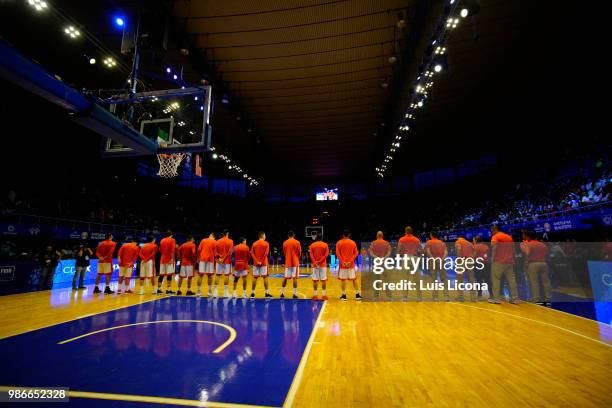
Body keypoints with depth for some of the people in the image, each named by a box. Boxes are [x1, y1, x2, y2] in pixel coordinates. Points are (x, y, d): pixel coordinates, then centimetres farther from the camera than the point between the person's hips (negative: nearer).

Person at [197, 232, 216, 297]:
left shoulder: (203, 240, 12)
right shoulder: (214, 242, 5)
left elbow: (199, 250, 5)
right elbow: (215, 252, 0)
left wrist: (198, 258, 12)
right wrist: (215, 259, 10)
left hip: (202, 259, 2)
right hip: (210, 259, -2)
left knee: (200, 275, 3)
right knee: (209, 275, 4)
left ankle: (198, 291, 4)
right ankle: (210, 291, 6)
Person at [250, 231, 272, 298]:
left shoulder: (254, 243, 9)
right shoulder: (266, 243, -2)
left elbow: (252, 253, 0)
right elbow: (266, 253, -12)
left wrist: (257, 261, -6)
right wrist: (261, 261, -10)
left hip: (256, 263, 4)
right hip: (263, 263, -3)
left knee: (255, 277, 7)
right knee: (265, 277, 1)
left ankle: (252, 293, 9)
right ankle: (267, 293, 2)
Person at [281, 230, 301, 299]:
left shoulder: (285, 243, 5)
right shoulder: (297, 242, -3)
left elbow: (284, 252, 12)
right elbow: (299, 253, -1)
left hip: (287, 262, 3)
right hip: (295, 262, -3)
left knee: (285, 277, 9)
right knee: (294, 278, -2)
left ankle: (282, 293, 14)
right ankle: (294, 294, -2)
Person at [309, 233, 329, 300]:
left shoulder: (312, 245, 5)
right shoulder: (325, 245, 3)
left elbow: (311, 255, -5)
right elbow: (326, 255, -7)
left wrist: (314, 262, -12)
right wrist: (320, 261, -12)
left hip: (315, 265, 1)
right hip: (323, 265, -1)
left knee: (315, 280, 4)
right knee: (323, 280, 3)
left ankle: (315, 295, 7)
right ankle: (324, 295, 4)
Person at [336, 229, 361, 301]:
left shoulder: (339, 243, 0)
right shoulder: (353, 242, 5)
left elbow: (337, 253, -8)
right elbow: (356, 253, -1)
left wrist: (342, 262, -11)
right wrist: (351, 261, -6)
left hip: (342, 264, -2)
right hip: (351, 264, 2)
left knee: (343, 279, 4)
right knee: (354, 279, 8)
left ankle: (344, 295, 8)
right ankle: (357, 295, 10)